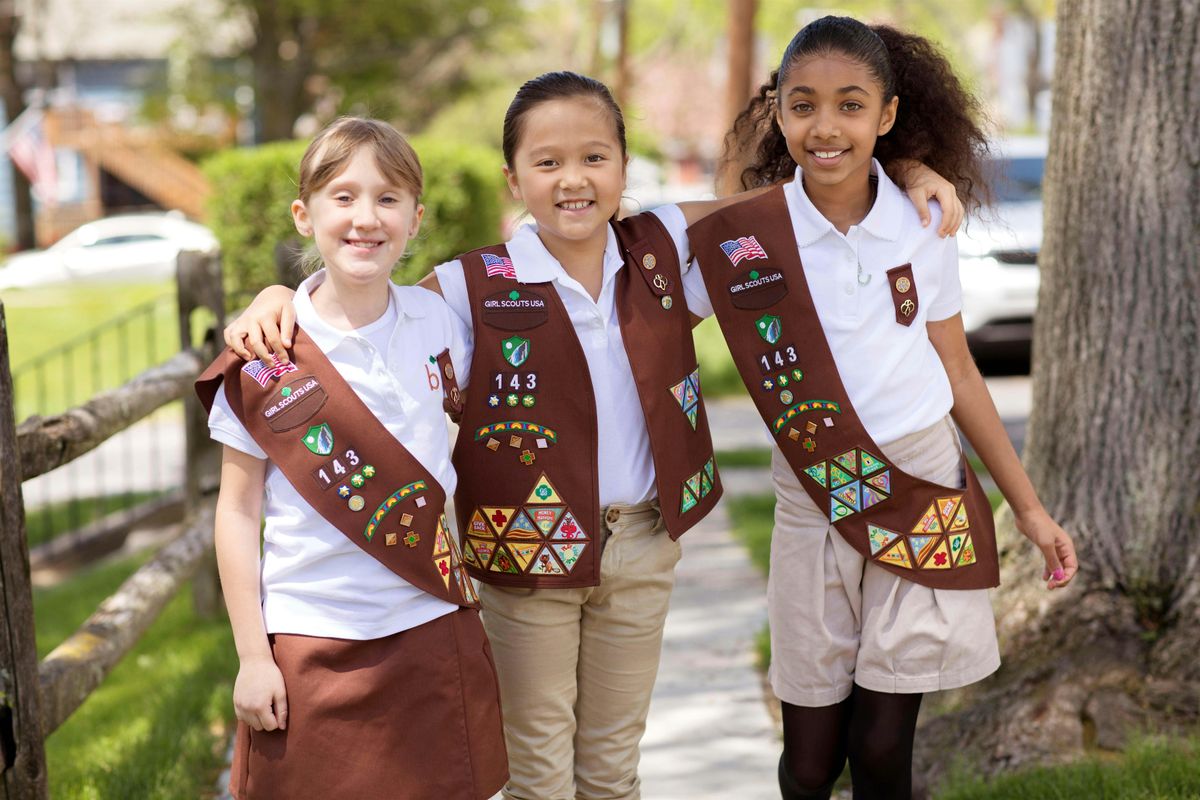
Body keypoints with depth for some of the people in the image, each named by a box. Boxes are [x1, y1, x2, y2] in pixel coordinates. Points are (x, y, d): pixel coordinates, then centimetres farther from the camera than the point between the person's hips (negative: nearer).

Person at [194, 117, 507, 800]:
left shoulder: (436, 318, 0)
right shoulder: (268, 355, -9)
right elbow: (239, 511, -4)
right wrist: (252, 658, -6)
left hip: (433, 631, 3)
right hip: (312, 643, -3)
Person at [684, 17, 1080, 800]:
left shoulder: (923, 224, -2)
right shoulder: (744, 238, -9)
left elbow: (957, 371, 7)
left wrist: (1028, 506, 10)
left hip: (928, 501, 1)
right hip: (817, 508, -1)